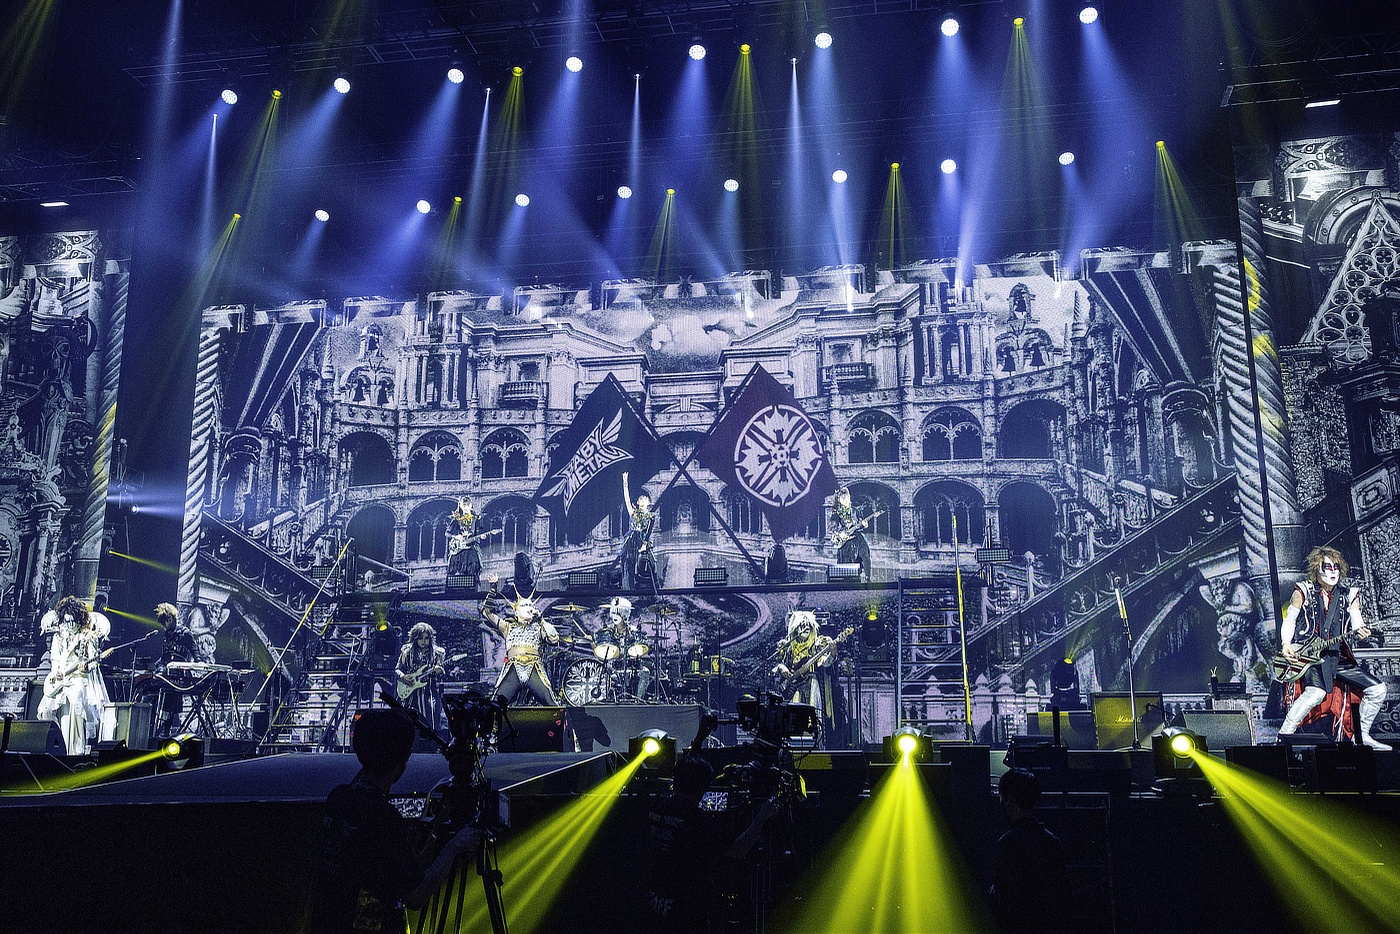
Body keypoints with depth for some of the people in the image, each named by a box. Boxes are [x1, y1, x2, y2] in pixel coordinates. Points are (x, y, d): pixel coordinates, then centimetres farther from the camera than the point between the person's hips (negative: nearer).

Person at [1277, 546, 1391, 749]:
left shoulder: (1349, 596, 14)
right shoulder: (1303, 592, 4)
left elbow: (1356, 622, 3)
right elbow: (1289, 620, 6)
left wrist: (1359, 630, -22)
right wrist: (1286, 646, -10)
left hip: (1338, 658, 5)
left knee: (1377, 689, -2)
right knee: (1316, 692, -32)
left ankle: (1363, 735, 16)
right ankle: (1284, 735, -23)